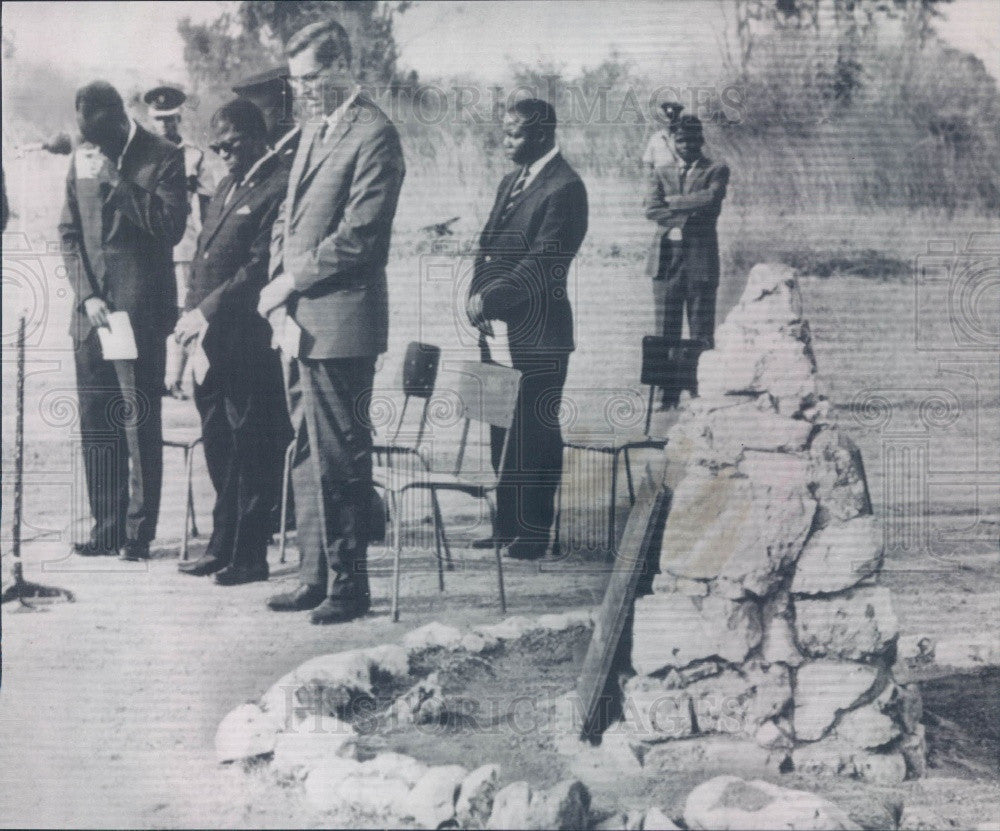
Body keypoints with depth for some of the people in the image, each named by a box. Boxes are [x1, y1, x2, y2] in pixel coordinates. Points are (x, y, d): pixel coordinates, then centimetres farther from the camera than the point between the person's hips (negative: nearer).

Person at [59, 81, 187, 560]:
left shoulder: (163, 157, -3)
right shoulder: (81, 159, 12)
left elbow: (171, 226, -14)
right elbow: (69, 233, 12)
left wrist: (117, 181, -16)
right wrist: (86, 295, 0)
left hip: (140, 310, -5)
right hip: (90, 308, 5)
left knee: (140, 422, -5)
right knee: (96, 423, 8)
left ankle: (139, 532, 3)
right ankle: (106, 528, 17)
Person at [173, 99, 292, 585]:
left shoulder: (279, 188, -10)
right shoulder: (226, 188, 20)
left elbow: (260, 267, -17)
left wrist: (207, 312, -17)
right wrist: (191, 315, 8)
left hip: (249, 341, -9)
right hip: (212, 343, 9)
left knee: (253, 450, 0)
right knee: (220, 448, 14)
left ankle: (249, 556, 7)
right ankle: (223, 547, 23)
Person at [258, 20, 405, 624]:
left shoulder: (374, 134, -10)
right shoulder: (314, 131, 19)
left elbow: (357, 237, -17)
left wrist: (289, 284, -12)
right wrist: (278, 293, 4)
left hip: (340, 322, -9)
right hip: (300, 322, 9)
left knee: (340, 456, -3)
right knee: (308, 454, 12)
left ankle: (349, 586, 7)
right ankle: (316, 577, 21)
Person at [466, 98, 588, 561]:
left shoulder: (564, 188, -12)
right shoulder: (511, 182, 17)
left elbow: (542, 261, -19)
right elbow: (488, 244, 15)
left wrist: (491, 300, -18)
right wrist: (477, 297, 0)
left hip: (537, 335, -9)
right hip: (499, 330, 9)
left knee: (535, 434, -1)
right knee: (503, 431, 13)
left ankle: (535, 533, 9)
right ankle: (508, 525, 24)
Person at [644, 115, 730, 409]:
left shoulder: (716, 170, 8)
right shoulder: (661, 173, 15)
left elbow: (711, 199, -13)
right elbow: (650, 208, -1)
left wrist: (672, 201, -5)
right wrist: (688, 210, -11)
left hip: (700, 258, -3)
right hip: (665, 257, 3)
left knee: (701, 333, -1)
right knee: (665, 330, 4)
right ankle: (667, 393, 9)